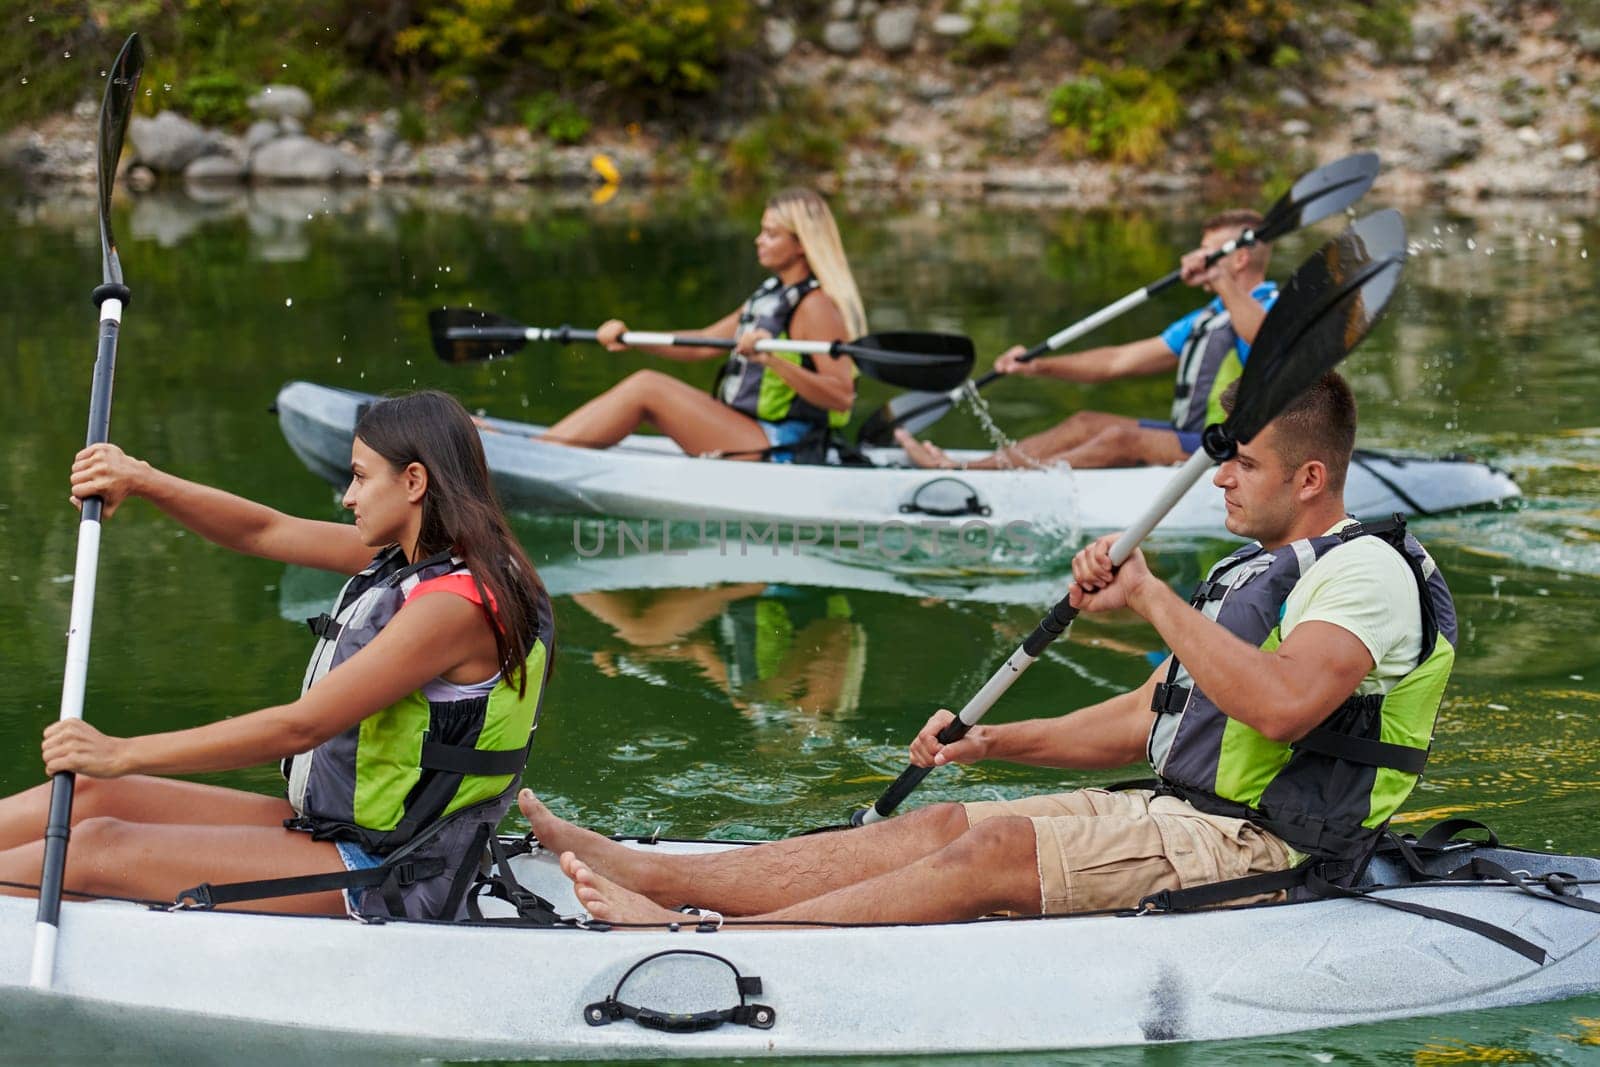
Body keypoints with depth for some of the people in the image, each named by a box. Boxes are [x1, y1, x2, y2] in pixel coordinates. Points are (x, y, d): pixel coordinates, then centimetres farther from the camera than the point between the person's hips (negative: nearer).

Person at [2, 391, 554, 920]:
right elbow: (262, 532, 13)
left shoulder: (455, 606, -22)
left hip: (381, 881, -9)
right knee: (92, 796, 3)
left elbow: (298, 727, -25)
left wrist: (122, 754, -23)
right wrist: (140, 481, -2)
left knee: (99, 850, -15)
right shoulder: (413, 554, 8)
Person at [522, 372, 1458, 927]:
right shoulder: (1254, 574, 21)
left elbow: (1279, 704, -32)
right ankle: (636, 872, -12)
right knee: (942, 826, -4)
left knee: (998, 852, -22)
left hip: (1253, 852, -9)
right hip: (1180, 815, 9)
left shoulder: (1367, 571, -12)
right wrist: (992, 742, 10)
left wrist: (1152, 597, -25)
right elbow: (1144, 721, 22)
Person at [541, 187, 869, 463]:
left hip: (778, 451, -10)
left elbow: (842, 396, -23)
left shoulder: (816, 307, -13)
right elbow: (703, 345, 17)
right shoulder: (772, 294, 16)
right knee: (643, 388, 3)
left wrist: (774, 361, -33)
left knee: (646, 387, -14)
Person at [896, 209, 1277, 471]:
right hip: (1190, 439, 9)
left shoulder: (1272, 307, -9)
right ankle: (961, 469, -9)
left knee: (1123, 439, -25)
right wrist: (1039, 366, 7)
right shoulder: (1202, 322, 21)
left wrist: (1221, 282, -44)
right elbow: (1118, 361, 17)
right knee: (1085, 423, 0)